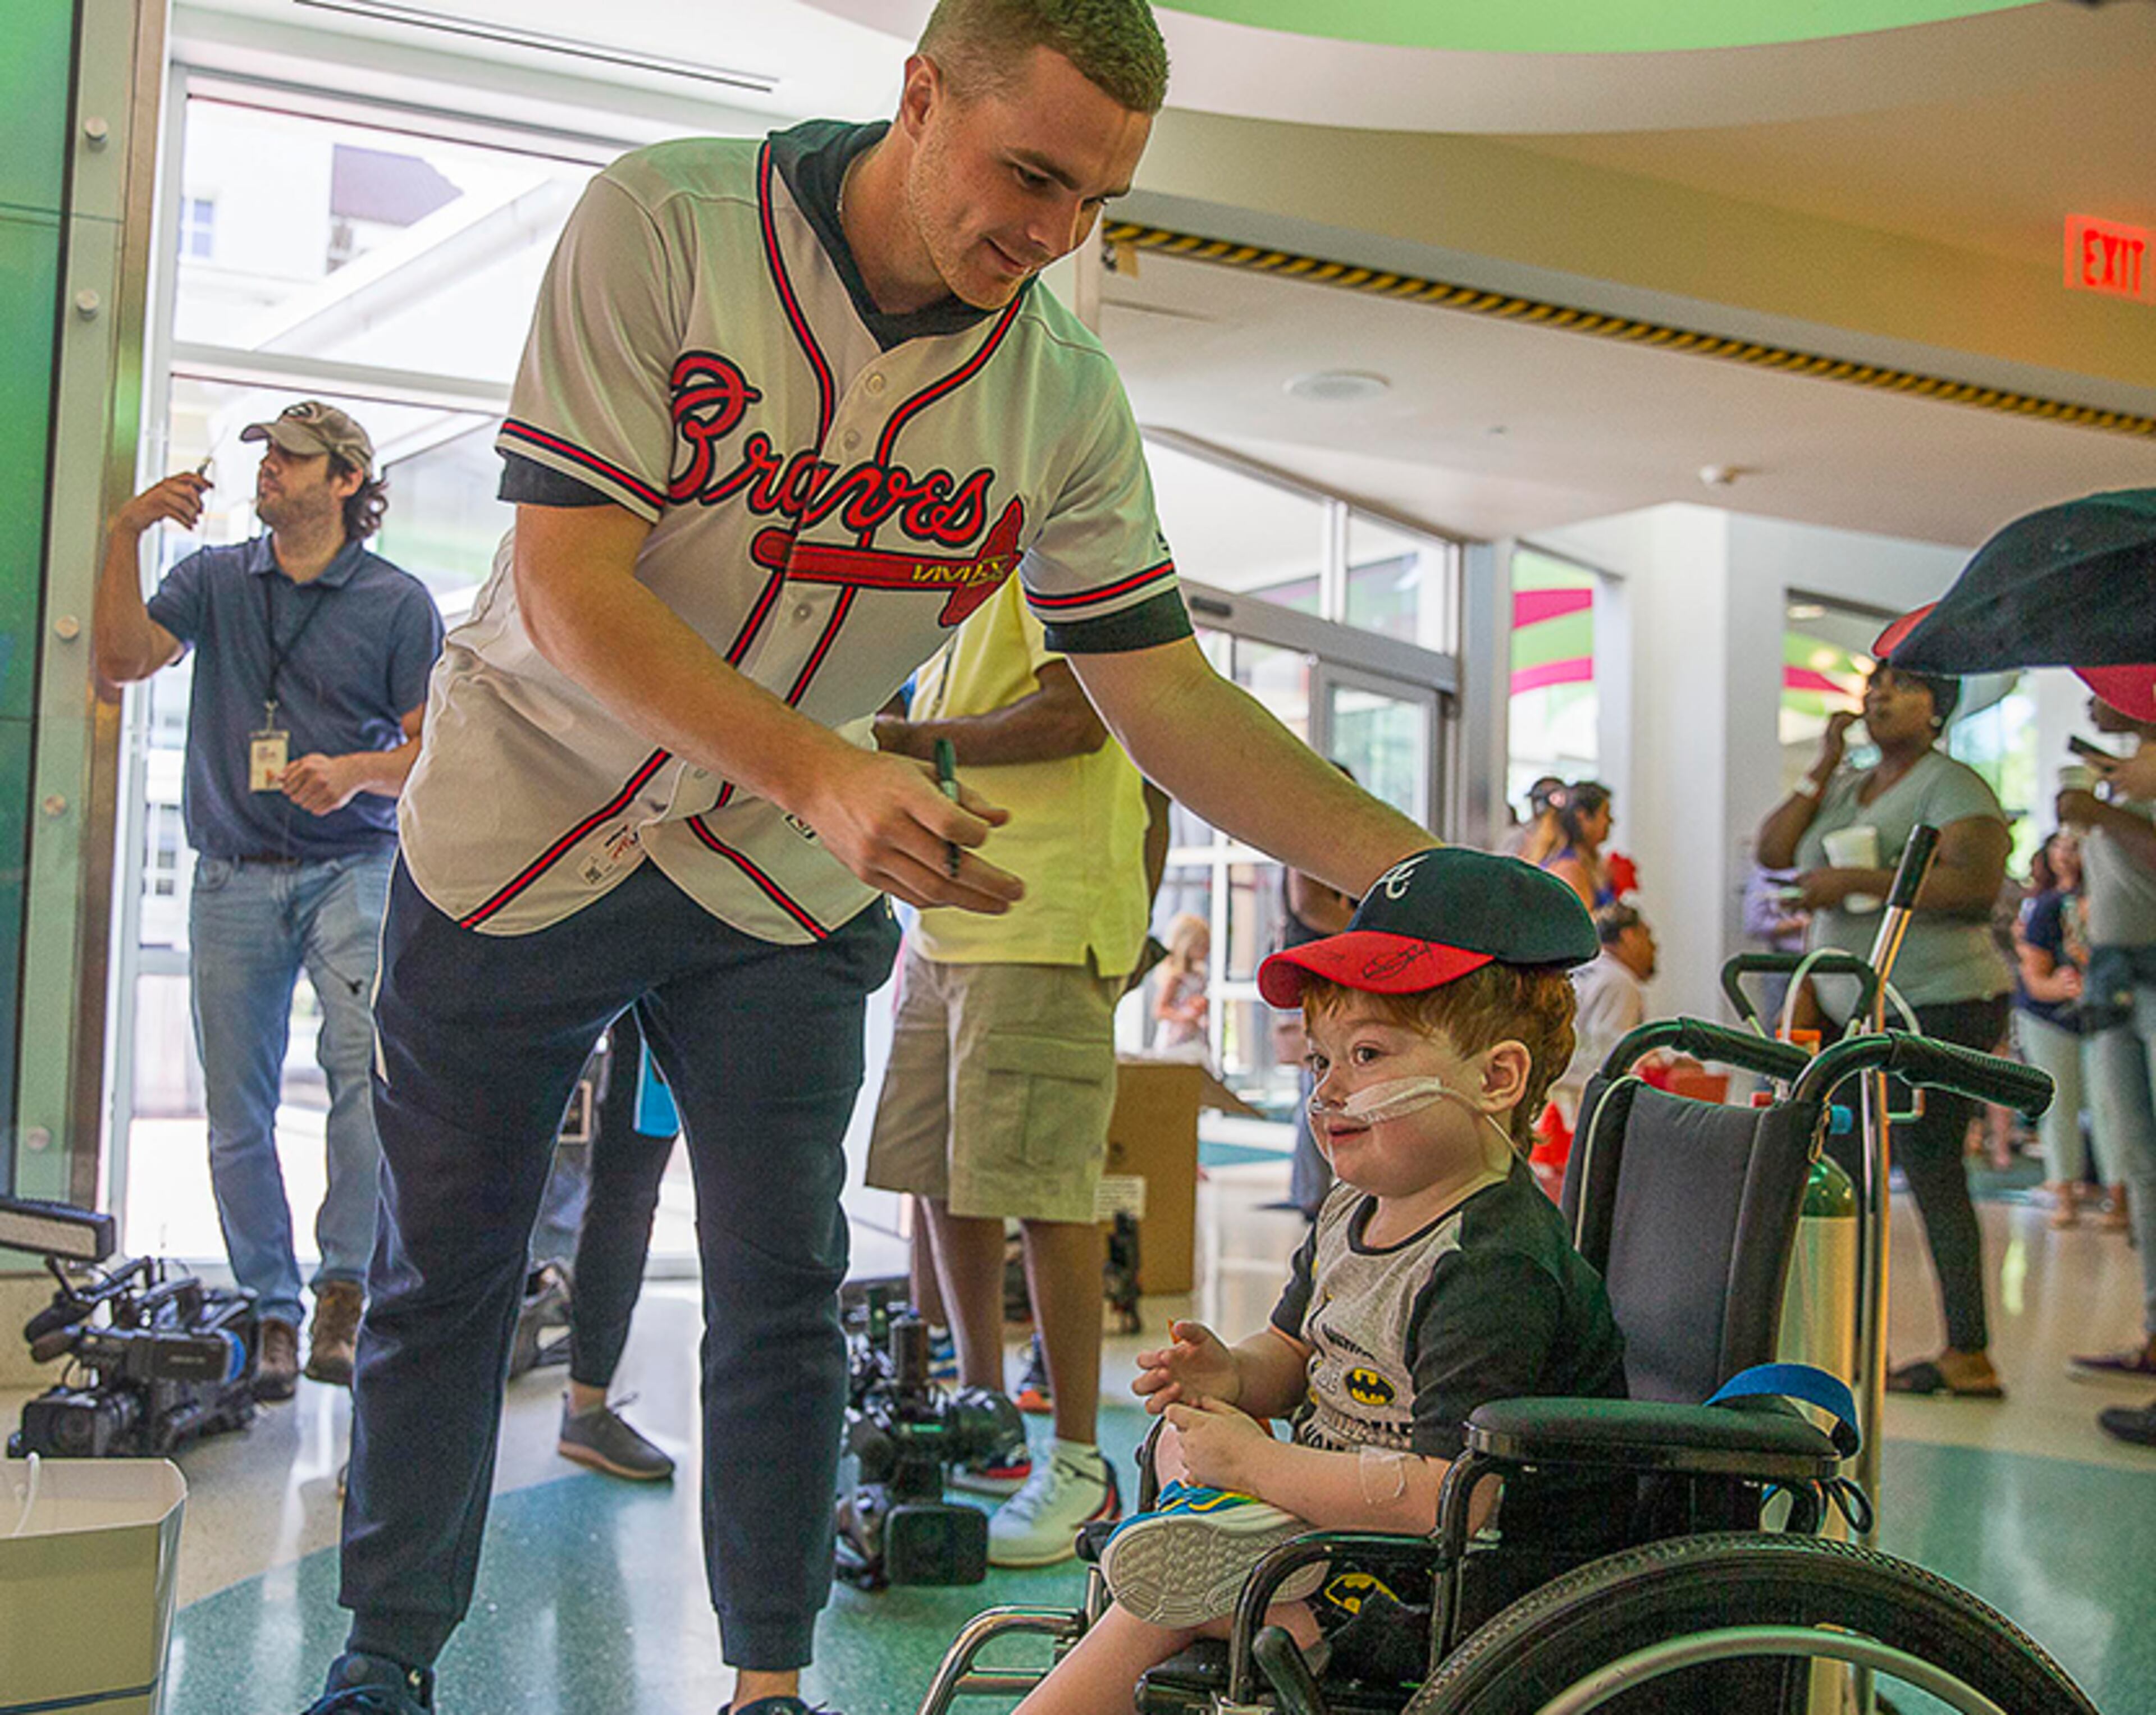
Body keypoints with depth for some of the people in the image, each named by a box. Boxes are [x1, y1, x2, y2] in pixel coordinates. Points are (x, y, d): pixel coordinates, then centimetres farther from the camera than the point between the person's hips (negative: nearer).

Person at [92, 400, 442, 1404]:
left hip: (351, 869, -3)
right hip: (232, 877, 3)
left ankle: (345, 1288, -17)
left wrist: (357, 774, -17)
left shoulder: (398, 602, 3)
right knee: (236, 1112, 3)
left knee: (365, 1065, -25)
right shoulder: (215, 579, 12)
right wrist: (125, 537, -9)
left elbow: (434, 747, 2)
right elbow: (123, 661, -1)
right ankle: (272, 1312, 15)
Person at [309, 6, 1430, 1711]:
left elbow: (1170, 700, -10)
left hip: (784, 873, 2)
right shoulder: (663, 224, -21)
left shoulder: (1066, 391, -11)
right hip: (524, 821, -2)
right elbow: (569, 586, -26)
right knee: (446, 1269, 9)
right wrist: (823, 774, -39)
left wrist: (1425, 871, -21)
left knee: (783, 1283, 1)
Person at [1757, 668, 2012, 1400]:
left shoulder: (1952, 786, -8)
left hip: (1938, 1005, -8)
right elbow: (1772, 851, 7)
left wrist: (1856, 880, -23)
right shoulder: (1844, 789, 17)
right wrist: (1822, 770, -1)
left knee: (1931, 1174, -9)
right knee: (1838, 1173, 8)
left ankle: (1970, 1355, -4)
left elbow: (1977, 884, -23)